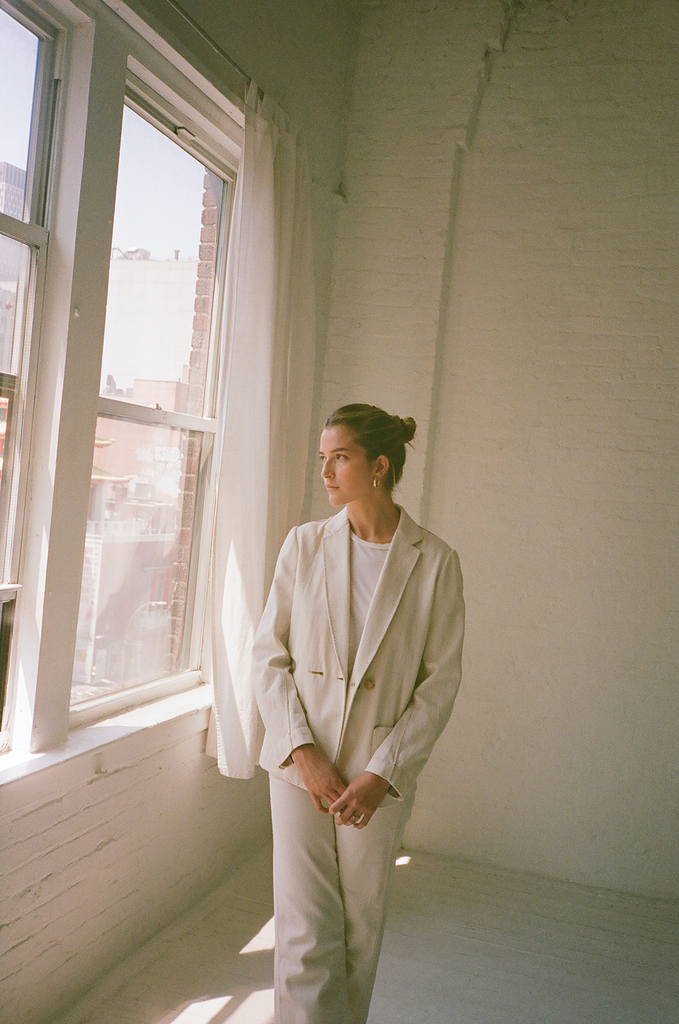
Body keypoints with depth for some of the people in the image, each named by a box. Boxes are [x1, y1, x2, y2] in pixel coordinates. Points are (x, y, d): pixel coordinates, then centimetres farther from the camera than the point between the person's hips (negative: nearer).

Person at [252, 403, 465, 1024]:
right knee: (305, 933, 1)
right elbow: (269, 654, 0)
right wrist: (303, 752, -10)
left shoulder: (435, 561, -6)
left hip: (381, 772, 0)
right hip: (300, 761, 1)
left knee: (362, 930, 14)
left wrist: (382, 772, -11)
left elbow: (440, 680, -5)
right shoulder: (304, 544, -1)